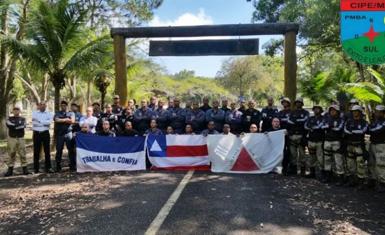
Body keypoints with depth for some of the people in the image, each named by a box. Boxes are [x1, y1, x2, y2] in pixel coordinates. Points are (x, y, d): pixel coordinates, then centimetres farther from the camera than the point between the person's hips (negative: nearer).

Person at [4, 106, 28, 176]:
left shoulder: (23, 119, 10)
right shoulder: (10, 118, 11)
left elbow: (23, 126, -10)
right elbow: (8, 125, -11)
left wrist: (13, 125, -9)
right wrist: (18, 126, -13)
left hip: (21, 139, 0)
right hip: (11, 138, 0)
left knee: (22, 154, -1)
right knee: (11, 154, 2)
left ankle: (24, 169, 2)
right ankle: (10, 169, 7)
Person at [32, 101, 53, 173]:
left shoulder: (49, 114, 6)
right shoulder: (34, 113, 7)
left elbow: (49, 122, -13)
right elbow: (34, 123, -10)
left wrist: (39, 122, -12)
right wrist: (45, 123, -13)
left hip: (45, 133, 0)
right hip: (36, 134, 0)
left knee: (47, 151, 3)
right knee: (36, 151, 5)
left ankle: (48, 167, 9)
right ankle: (36, 168, 14)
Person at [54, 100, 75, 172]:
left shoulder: (71, 113, 12)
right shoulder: (57, 113, 13)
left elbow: (72, 121, -6)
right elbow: (56, 120, -8)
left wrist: (61, 120, -3)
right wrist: (66, 119, -6)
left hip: (68, 133, -1)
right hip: (59, 134, 1)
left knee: (71, 150, 0)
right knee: (59, 150, 4)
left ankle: (72, 166, 7)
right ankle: (58, 167, 12)